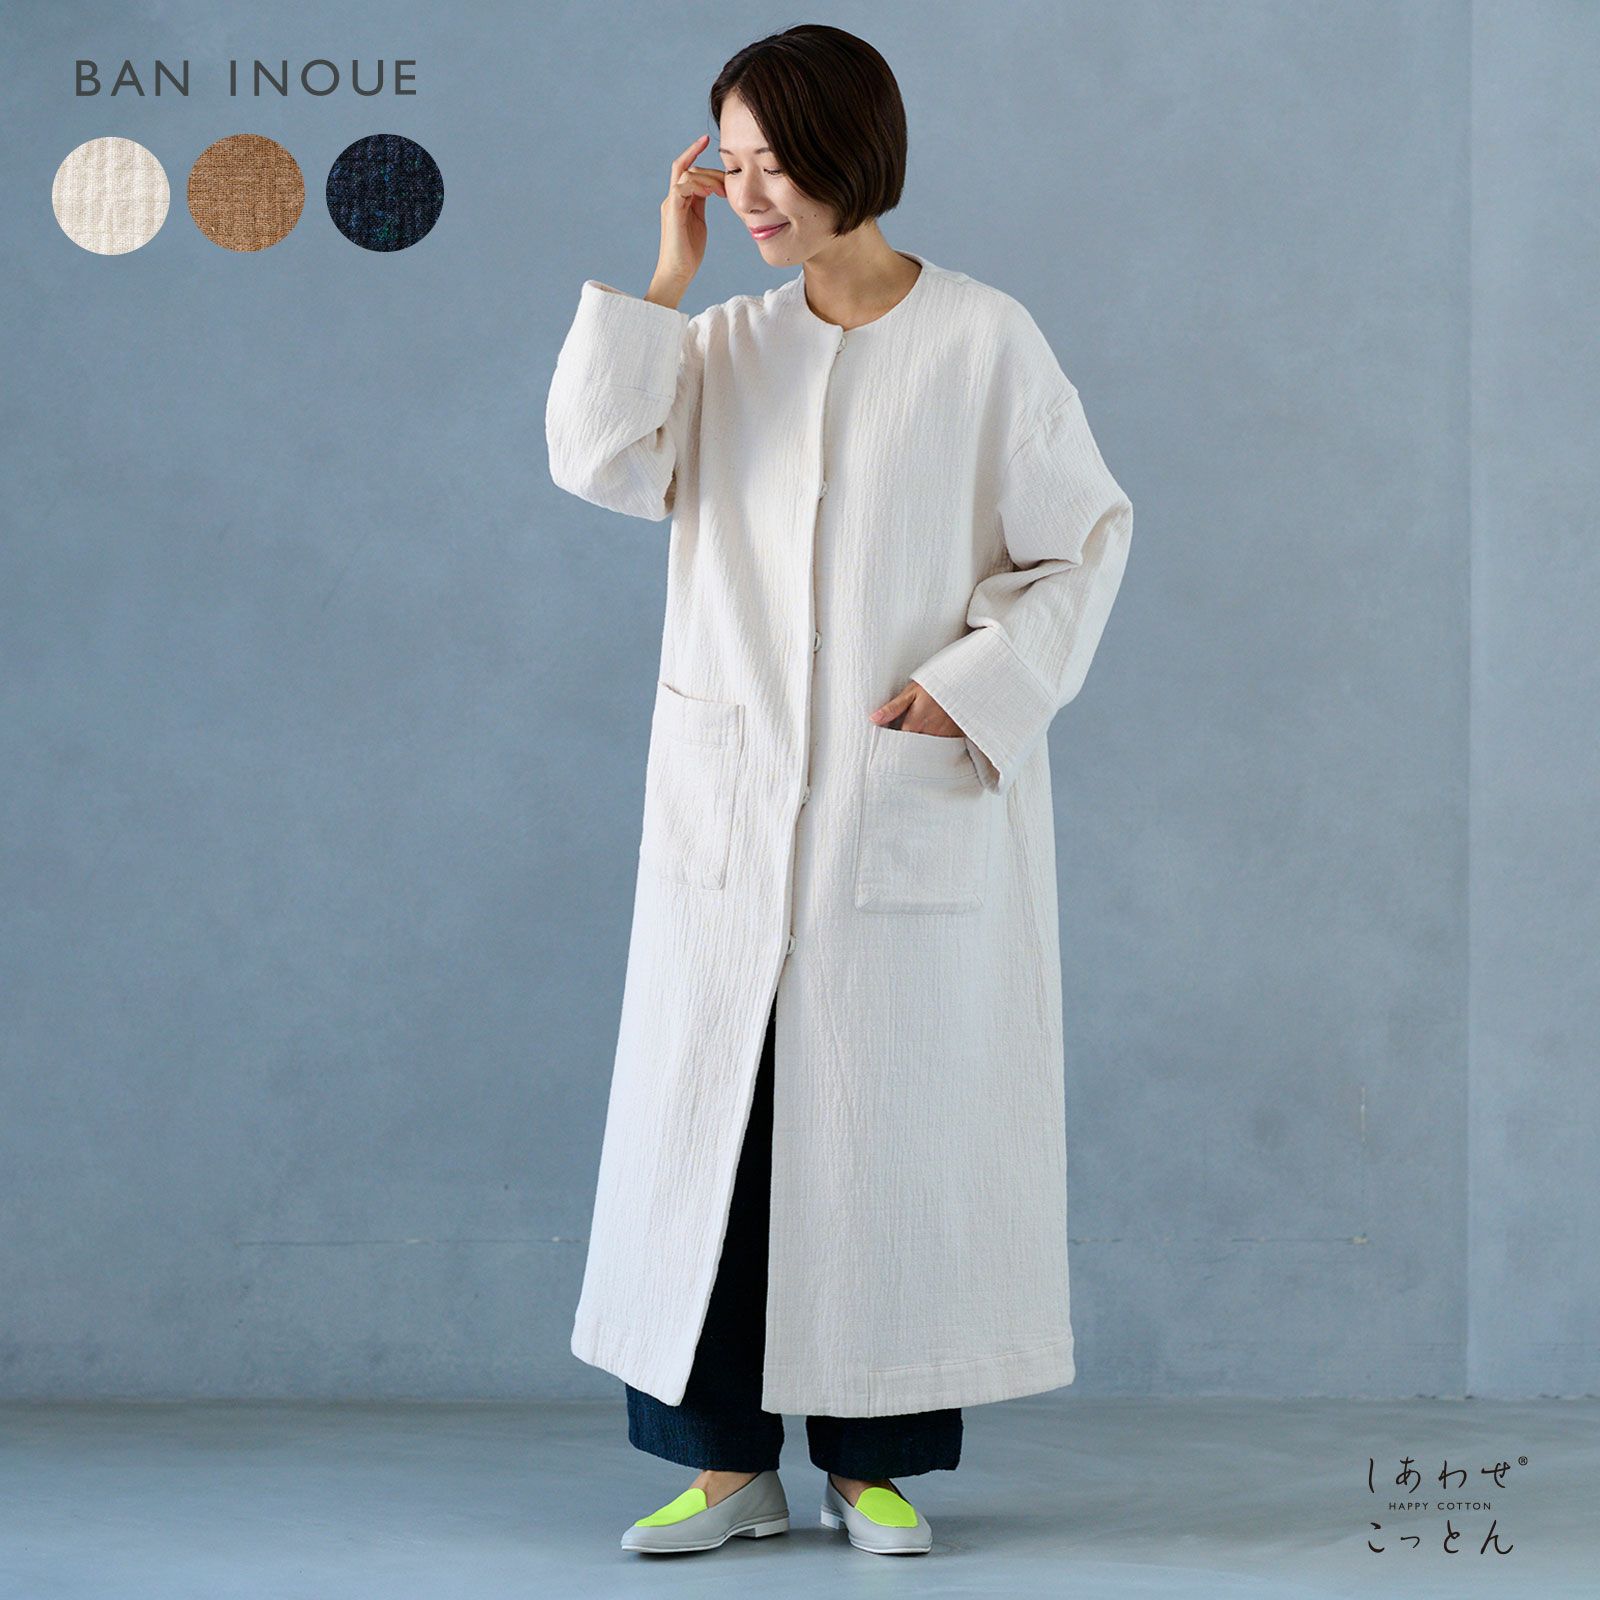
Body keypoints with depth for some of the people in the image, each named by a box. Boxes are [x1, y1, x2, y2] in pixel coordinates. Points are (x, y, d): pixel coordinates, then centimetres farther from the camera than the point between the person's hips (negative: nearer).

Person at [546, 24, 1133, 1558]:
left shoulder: (987, 342, -3)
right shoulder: (721, 345, 9)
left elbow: (1080, 543, -1)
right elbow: (598, 458, -6)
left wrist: (976, 684, -13)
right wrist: (664, 275, -5)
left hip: (917, 805, -3)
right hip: (733, 810, 3)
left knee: (900, 1123, 2)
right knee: (718, 1112, 2)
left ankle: (877, 1460, 14)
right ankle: (728, 1460, 11)